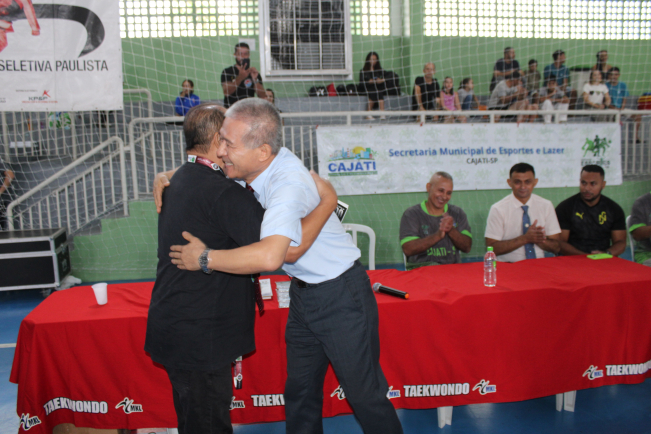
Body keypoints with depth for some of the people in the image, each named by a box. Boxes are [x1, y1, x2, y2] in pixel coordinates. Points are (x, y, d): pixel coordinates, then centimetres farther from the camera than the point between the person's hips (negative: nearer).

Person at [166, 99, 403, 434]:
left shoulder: (288, 181, -30)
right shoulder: (250, 166, -5)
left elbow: (270, 256, -44)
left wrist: (205, 258, -31)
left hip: (340, 295, -8)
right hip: (303, 292, 8)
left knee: (364, 393, 6)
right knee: (300, 393, 19)